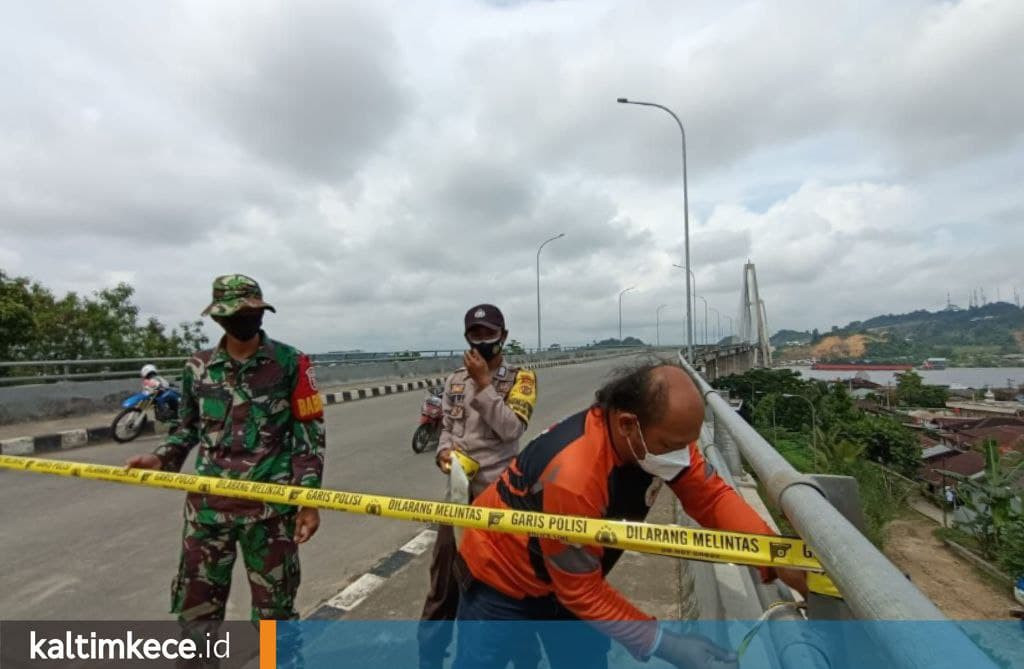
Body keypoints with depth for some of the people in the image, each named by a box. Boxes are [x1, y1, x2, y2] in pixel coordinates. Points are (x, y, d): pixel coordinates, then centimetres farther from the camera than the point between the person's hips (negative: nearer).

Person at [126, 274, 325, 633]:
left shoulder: (289, 363, -6)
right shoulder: (198, 367, 5)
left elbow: (309, 433, -5)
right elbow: (190, 427, 19)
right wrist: (162, 458, -1)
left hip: (269, 503, -3)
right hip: (208, 502, 4)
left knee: (273, 606, 11)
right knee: (194, 604, 16)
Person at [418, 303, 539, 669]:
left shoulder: (520, 378, -6)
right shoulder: (455, 380, 6)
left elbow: (512, 428, -19)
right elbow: (447, 428, 10)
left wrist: (484, 382, -19)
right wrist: (444, 451, -11)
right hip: (460, 489, 3)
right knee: (445, 573, 13)